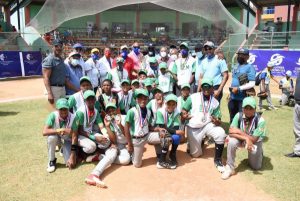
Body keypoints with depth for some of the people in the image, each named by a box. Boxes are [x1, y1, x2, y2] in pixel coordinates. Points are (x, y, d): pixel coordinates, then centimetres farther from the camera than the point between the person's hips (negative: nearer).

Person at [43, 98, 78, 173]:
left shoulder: (72, 117, -26)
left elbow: (74, 137, -23)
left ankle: (64, 150, 20)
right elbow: (44, 132, -35)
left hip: (67, 140, 0)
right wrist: (60, 130, -48)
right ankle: (51, 161, -11)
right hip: (56, 137, 0)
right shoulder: (53, 115, -27)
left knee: (71, 164, -17)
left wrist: (72, 155, -27)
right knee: (51, 137, -38)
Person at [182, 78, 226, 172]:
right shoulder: (193, 97, -7)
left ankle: (218, 160, -9)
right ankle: (191, 143, 39)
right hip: (193, 128, -1)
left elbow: (219, 121, -3)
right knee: (196, 154, 3)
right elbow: (184, 110, -3)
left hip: (207, 125, 2)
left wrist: (216, 121, -28)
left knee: (221, 134, -29)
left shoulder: (215, 102, 0)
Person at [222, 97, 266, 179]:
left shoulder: (260, 120, -28)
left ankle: (258, 153, 38)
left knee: (256, 167, 2)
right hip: (241, 139, 1)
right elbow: (231, 132, -27)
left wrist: (239, 132, -29)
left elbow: (253, 139, -28)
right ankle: (229, 168, -15)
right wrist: (246, 138, -37)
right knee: (231, 142, -32)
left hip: (255, 142, -1)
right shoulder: (239, 116, -23)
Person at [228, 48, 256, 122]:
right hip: (233, 97, 8)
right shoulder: (235, 66, 15)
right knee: (232, 118, 17)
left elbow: (252, 84, -18)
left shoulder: (250, 67, -9)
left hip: (243, 98, -8)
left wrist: (238, 88, -21)